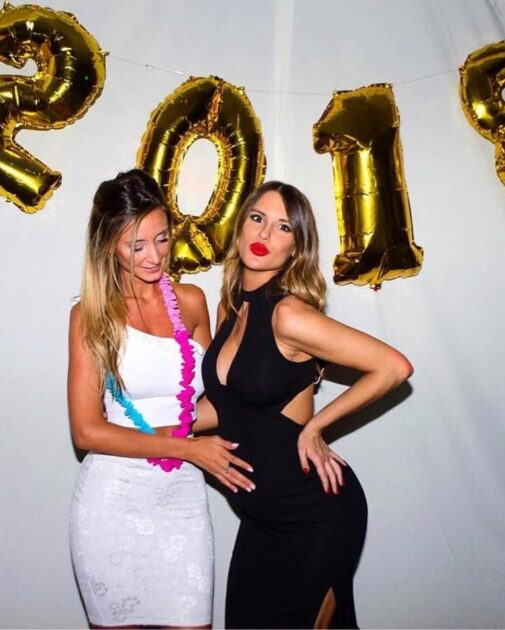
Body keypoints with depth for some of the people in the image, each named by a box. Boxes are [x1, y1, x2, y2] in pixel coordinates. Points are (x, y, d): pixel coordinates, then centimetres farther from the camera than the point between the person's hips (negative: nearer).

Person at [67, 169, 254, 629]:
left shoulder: (191, 302, 5)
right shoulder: (92, 314, -5)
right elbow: (87, 431, -9)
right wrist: (188, 448, -13)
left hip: (183, 500, 3)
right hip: (114, 500, -2)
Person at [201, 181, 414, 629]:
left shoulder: (289, 313, -21)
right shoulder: (230, 308, 2)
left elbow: (394, 368, -21)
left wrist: (313, 426, -14)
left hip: (314, 509, -7)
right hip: (262, 512, 7)